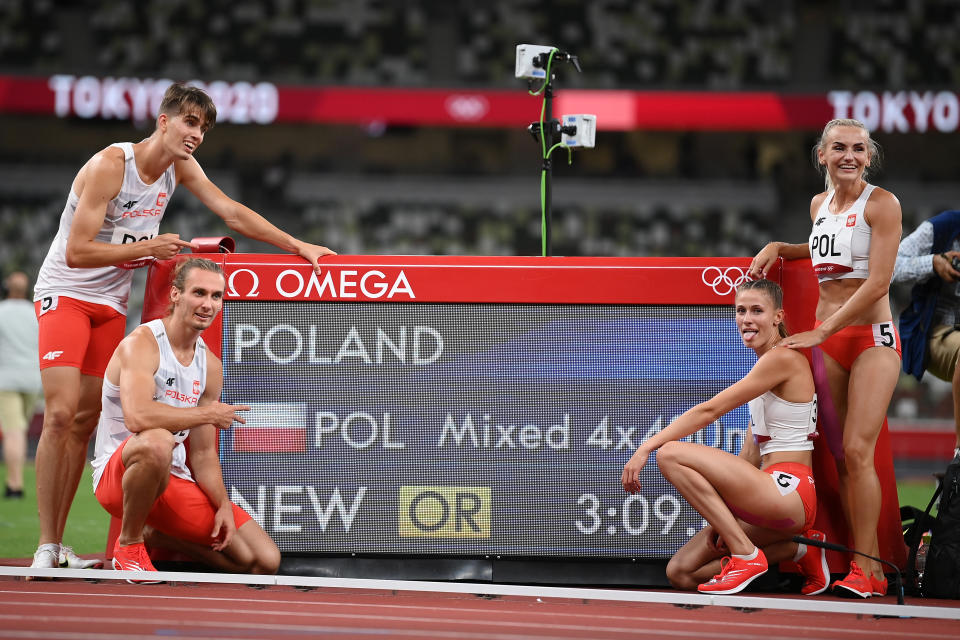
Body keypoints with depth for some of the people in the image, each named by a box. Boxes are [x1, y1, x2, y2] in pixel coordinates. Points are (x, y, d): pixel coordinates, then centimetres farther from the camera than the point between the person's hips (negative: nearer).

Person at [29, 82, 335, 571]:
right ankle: (46, 547, -16)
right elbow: (77, 252, -23)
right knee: (60, 415, -19)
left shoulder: (180, 166, 1)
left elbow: (233, 213, 7)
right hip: (64, 293, -7)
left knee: (85, 423, 1)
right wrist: (147, 248, -23)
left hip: (110, 305, 7)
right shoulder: (109, 166, -22)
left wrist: (298, 247, 2)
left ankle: (58, 544, 5)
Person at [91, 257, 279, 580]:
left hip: (174, 480, 7)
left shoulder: (210, 367, 9)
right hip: (116, 474, -7)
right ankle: (129, 543, -17)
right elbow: (137, 417, -32)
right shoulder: (142, 343, -14)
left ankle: (155, 533, 17)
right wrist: (209, 414, -20)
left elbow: (203, 453, 12)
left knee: (265, 561, -1)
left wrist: (223, 505, -5)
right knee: (157, 441, -43)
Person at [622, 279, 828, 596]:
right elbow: (750, 454, 17)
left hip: (789, 493, -10)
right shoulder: (764, 368, 21)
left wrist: (648, 447, -14)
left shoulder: (784, 358, -10)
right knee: (681, 573, 4)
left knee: (671, 454, -19)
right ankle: (799, 548, 7)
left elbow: (709, 411, -14)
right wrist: (724, 520, 9)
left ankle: (746, 554, -16)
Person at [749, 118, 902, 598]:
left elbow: (877, 283, -15)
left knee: (857, 450, -16)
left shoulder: (882, 204, -9)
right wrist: (779, 248, 17)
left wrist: (821, 331, -15)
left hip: (872, 337, -7)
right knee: (839, 456, 2)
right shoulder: (819, 204, 12)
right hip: (825, 342, 7)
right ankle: (867, 564, 5)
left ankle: (866, 571, -13)